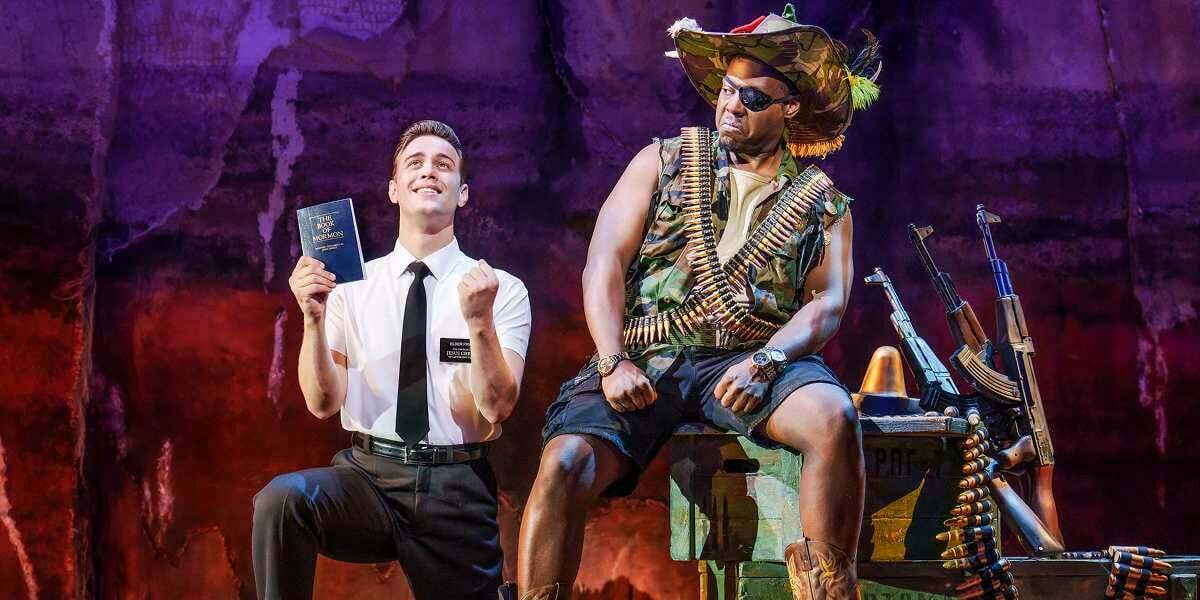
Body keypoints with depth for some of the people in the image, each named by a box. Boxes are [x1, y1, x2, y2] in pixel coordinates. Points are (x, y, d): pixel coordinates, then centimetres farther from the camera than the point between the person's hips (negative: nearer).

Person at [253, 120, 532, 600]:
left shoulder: (503, 289, 1)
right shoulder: (352, 285, 6)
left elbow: (497, 407, -9)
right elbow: (323, 403, -1)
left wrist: (480, 320, -25)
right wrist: (313, 317, -17)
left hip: (456, 488, 0)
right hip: (368, 474, 0)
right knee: (282, 497, -29)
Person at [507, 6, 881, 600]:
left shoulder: (823, 204, 14)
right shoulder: (662, 162, 13)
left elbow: (827, 301, 2)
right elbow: (604, 264, 5)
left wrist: (764, 363, -18)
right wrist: (613, 364, -11)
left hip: (752, 358, 0)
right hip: (647, 356, 0)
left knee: (833, 417, -33)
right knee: (565, 463, -27)